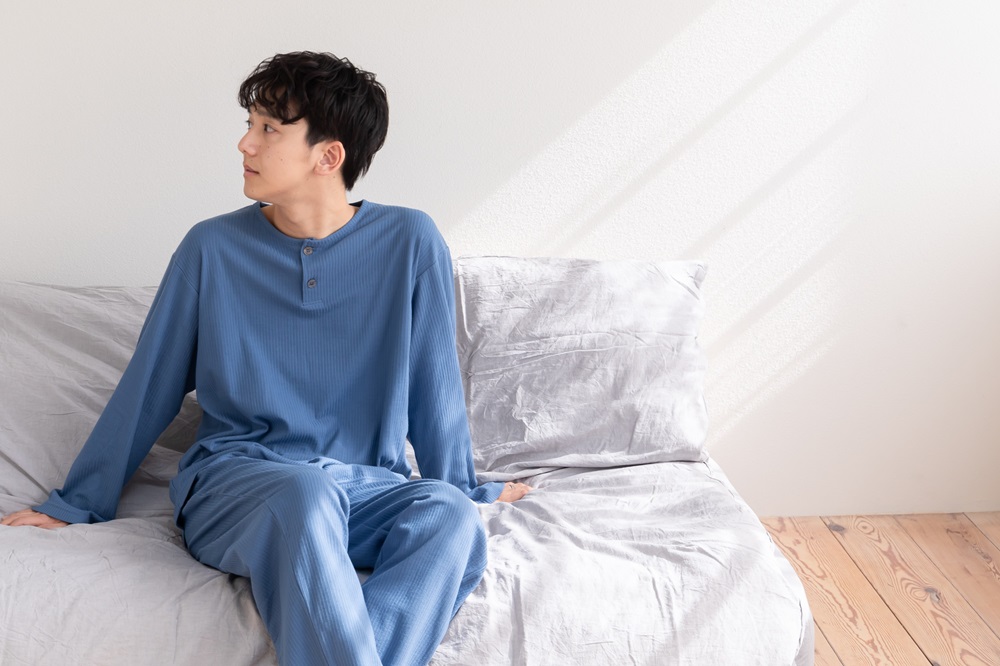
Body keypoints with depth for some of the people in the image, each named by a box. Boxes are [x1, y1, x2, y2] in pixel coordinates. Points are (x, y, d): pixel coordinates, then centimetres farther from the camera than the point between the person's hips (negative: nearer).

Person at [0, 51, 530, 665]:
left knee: (452, 518, -32)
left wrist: (464, 492, 15)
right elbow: (149, 385, 11)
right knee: (306, 494, -37)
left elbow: (434, 384, 10)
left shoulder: (409, 242, 1)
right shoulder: (213, 247, 3)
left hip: (365, 487, 1)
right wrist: (78, 503, 14)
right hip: (233, 477, -1)